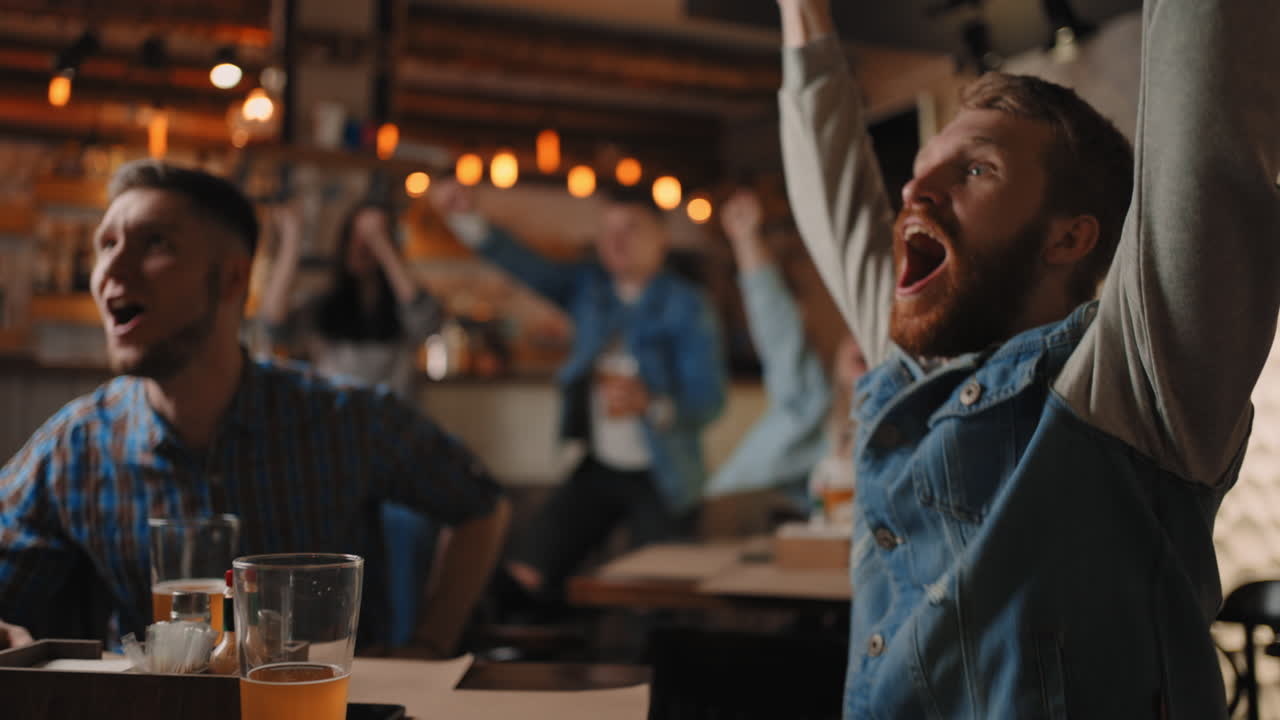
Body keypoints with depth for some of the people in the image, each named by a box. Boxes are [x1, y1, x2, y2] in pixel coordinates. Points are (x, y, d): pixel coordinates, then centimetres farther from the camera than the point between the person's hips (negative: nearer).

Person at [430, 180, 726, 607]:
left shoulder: (685, 307, -9)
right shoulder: (589, 287, 5)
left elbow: (709, 400, -16)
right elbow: (524, 265, -9)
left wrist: (648, 402, -34)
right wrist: (467, 219, -24)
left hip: (660, 477, -4)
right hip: (599, 468, 4)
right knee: (528, 573, -2)